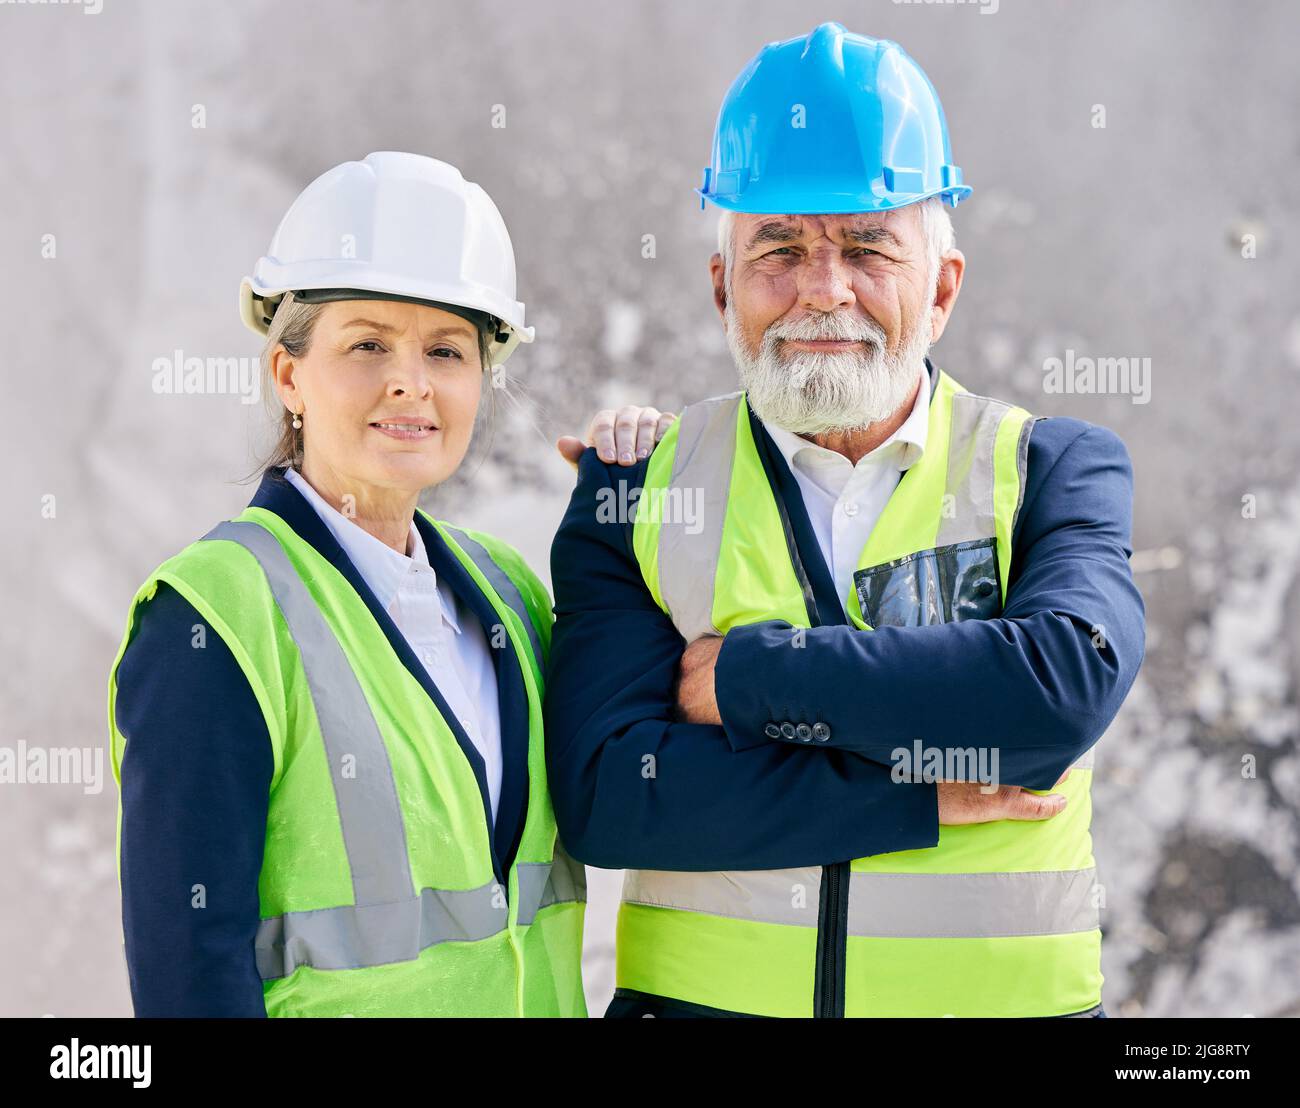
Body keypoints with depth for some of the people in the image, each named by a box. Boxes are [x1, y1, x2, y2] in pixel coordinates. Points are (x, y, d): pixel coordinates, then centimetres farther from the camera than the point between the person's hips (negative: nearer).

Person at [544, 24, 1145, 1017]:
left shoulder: (1054, 469, -1)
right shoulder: (636, 487, -1)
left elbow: (1068, 683, -21)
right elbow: (602, 792, -12)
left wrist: (744, 675, -16)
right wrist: (923, 792, -17)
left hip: (1000, 994, 0)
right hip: (704, 995, 0)